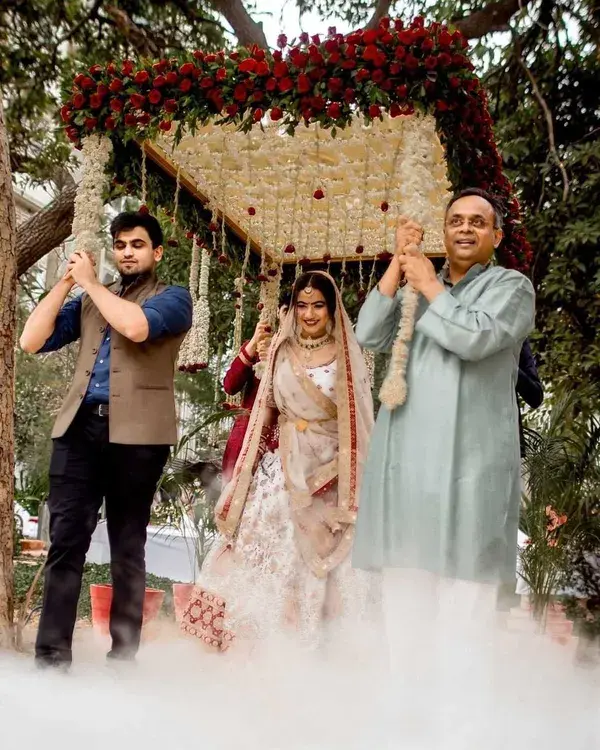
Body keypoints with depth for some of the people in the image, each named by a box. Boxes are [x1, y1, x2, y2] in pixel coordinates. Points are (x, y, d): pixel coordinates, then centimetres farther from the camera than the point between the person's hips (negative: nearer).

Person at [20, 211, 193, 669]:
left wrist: (90, 281, -3)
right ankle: (52, 655, -1)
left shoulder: (173, 297, 7)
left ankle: (123, 654, 12)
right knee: (66, 541, -4)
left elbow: (136, 327, -16)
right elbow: (32, 341, 12)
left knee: (128, 547, 4)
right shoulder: (90, 301, 22)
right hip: (80, 428, 4)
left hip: (136, 433, -4)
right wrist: (66, 282, 8)